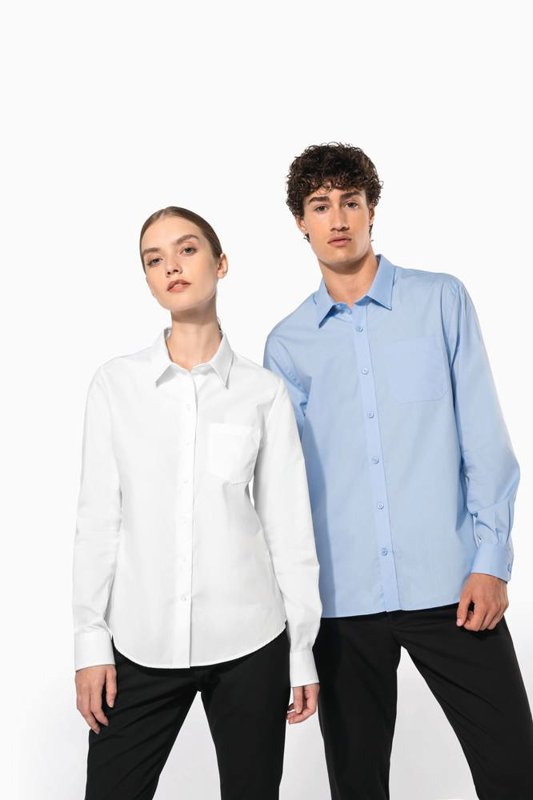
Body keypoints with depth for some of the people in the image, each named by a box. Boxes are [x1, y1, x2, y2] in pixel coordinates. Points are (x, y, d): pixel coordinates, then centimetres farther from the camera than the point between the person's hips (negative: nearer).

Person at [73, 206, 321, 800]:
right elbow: (98, 517, 2)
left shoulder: (264, 391, 0)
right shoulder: (116, 383, 1)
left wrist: (302, 650, 3)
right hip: (140, 644, 1)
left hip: (249, 642, 0)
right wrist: (90, 640, 0)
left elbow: (289, 526, 2)